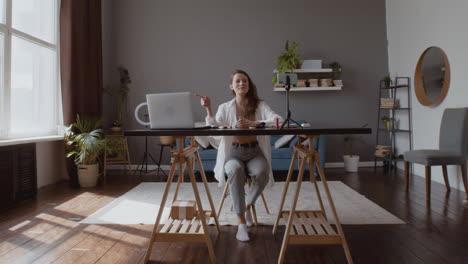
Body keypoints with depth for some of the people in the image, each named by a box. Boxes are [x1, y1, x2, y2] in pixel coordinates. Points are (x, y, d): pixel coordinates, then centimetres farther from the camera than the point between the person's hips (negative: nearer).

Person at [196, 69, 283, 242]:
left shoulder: (260, 105, 4)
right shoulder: (225, 107, 8)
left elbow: (278, 121, -13)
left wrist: (252, 123, -24)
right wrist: (208, 109, -18)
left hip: (255, 152, 0)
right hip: (233, 153, 0)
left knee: (262, 172, -34)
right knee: (236, 171, -36)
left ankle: (247, 206, -2)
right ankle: (242, 223, -25)